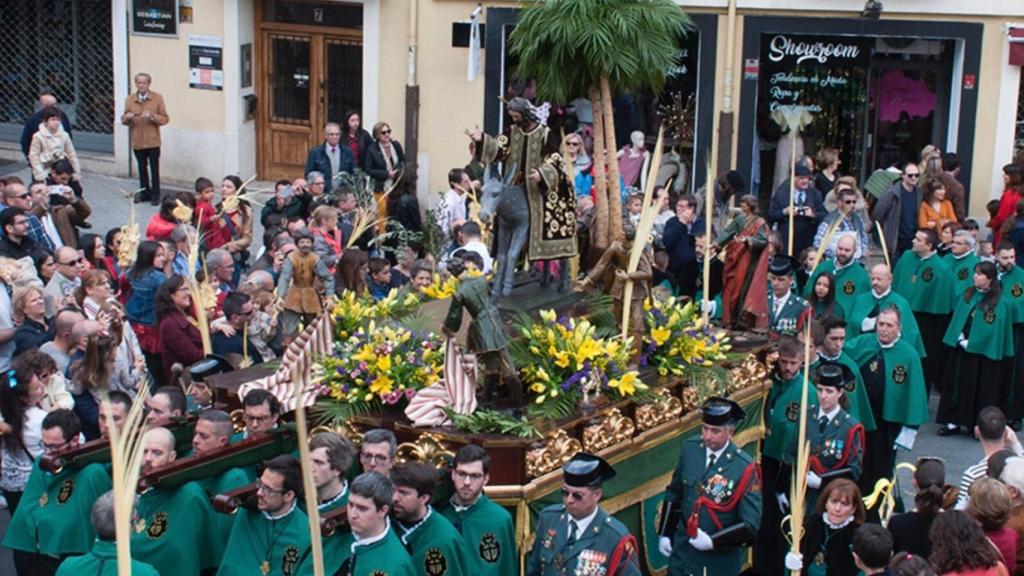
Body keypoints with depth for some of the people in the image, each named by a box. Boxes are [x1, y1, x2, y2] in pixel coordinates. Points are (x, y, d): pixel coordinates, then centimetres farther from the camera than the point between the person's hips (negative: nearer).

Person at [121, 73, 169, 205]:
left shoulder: (157, 98, -2)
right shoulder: (129, 99, 4)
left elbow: (165, 119, -3)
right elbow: (124, 120, 9)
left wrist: (152, 116, -20)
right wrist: (127, 117, -15)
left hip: (153, 141, -2)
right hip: (137, 141, 2)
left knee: (154, 168, 1)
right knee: (142, 168, 10)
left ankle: (155, 194, 9)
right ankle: (145, 192, 22)